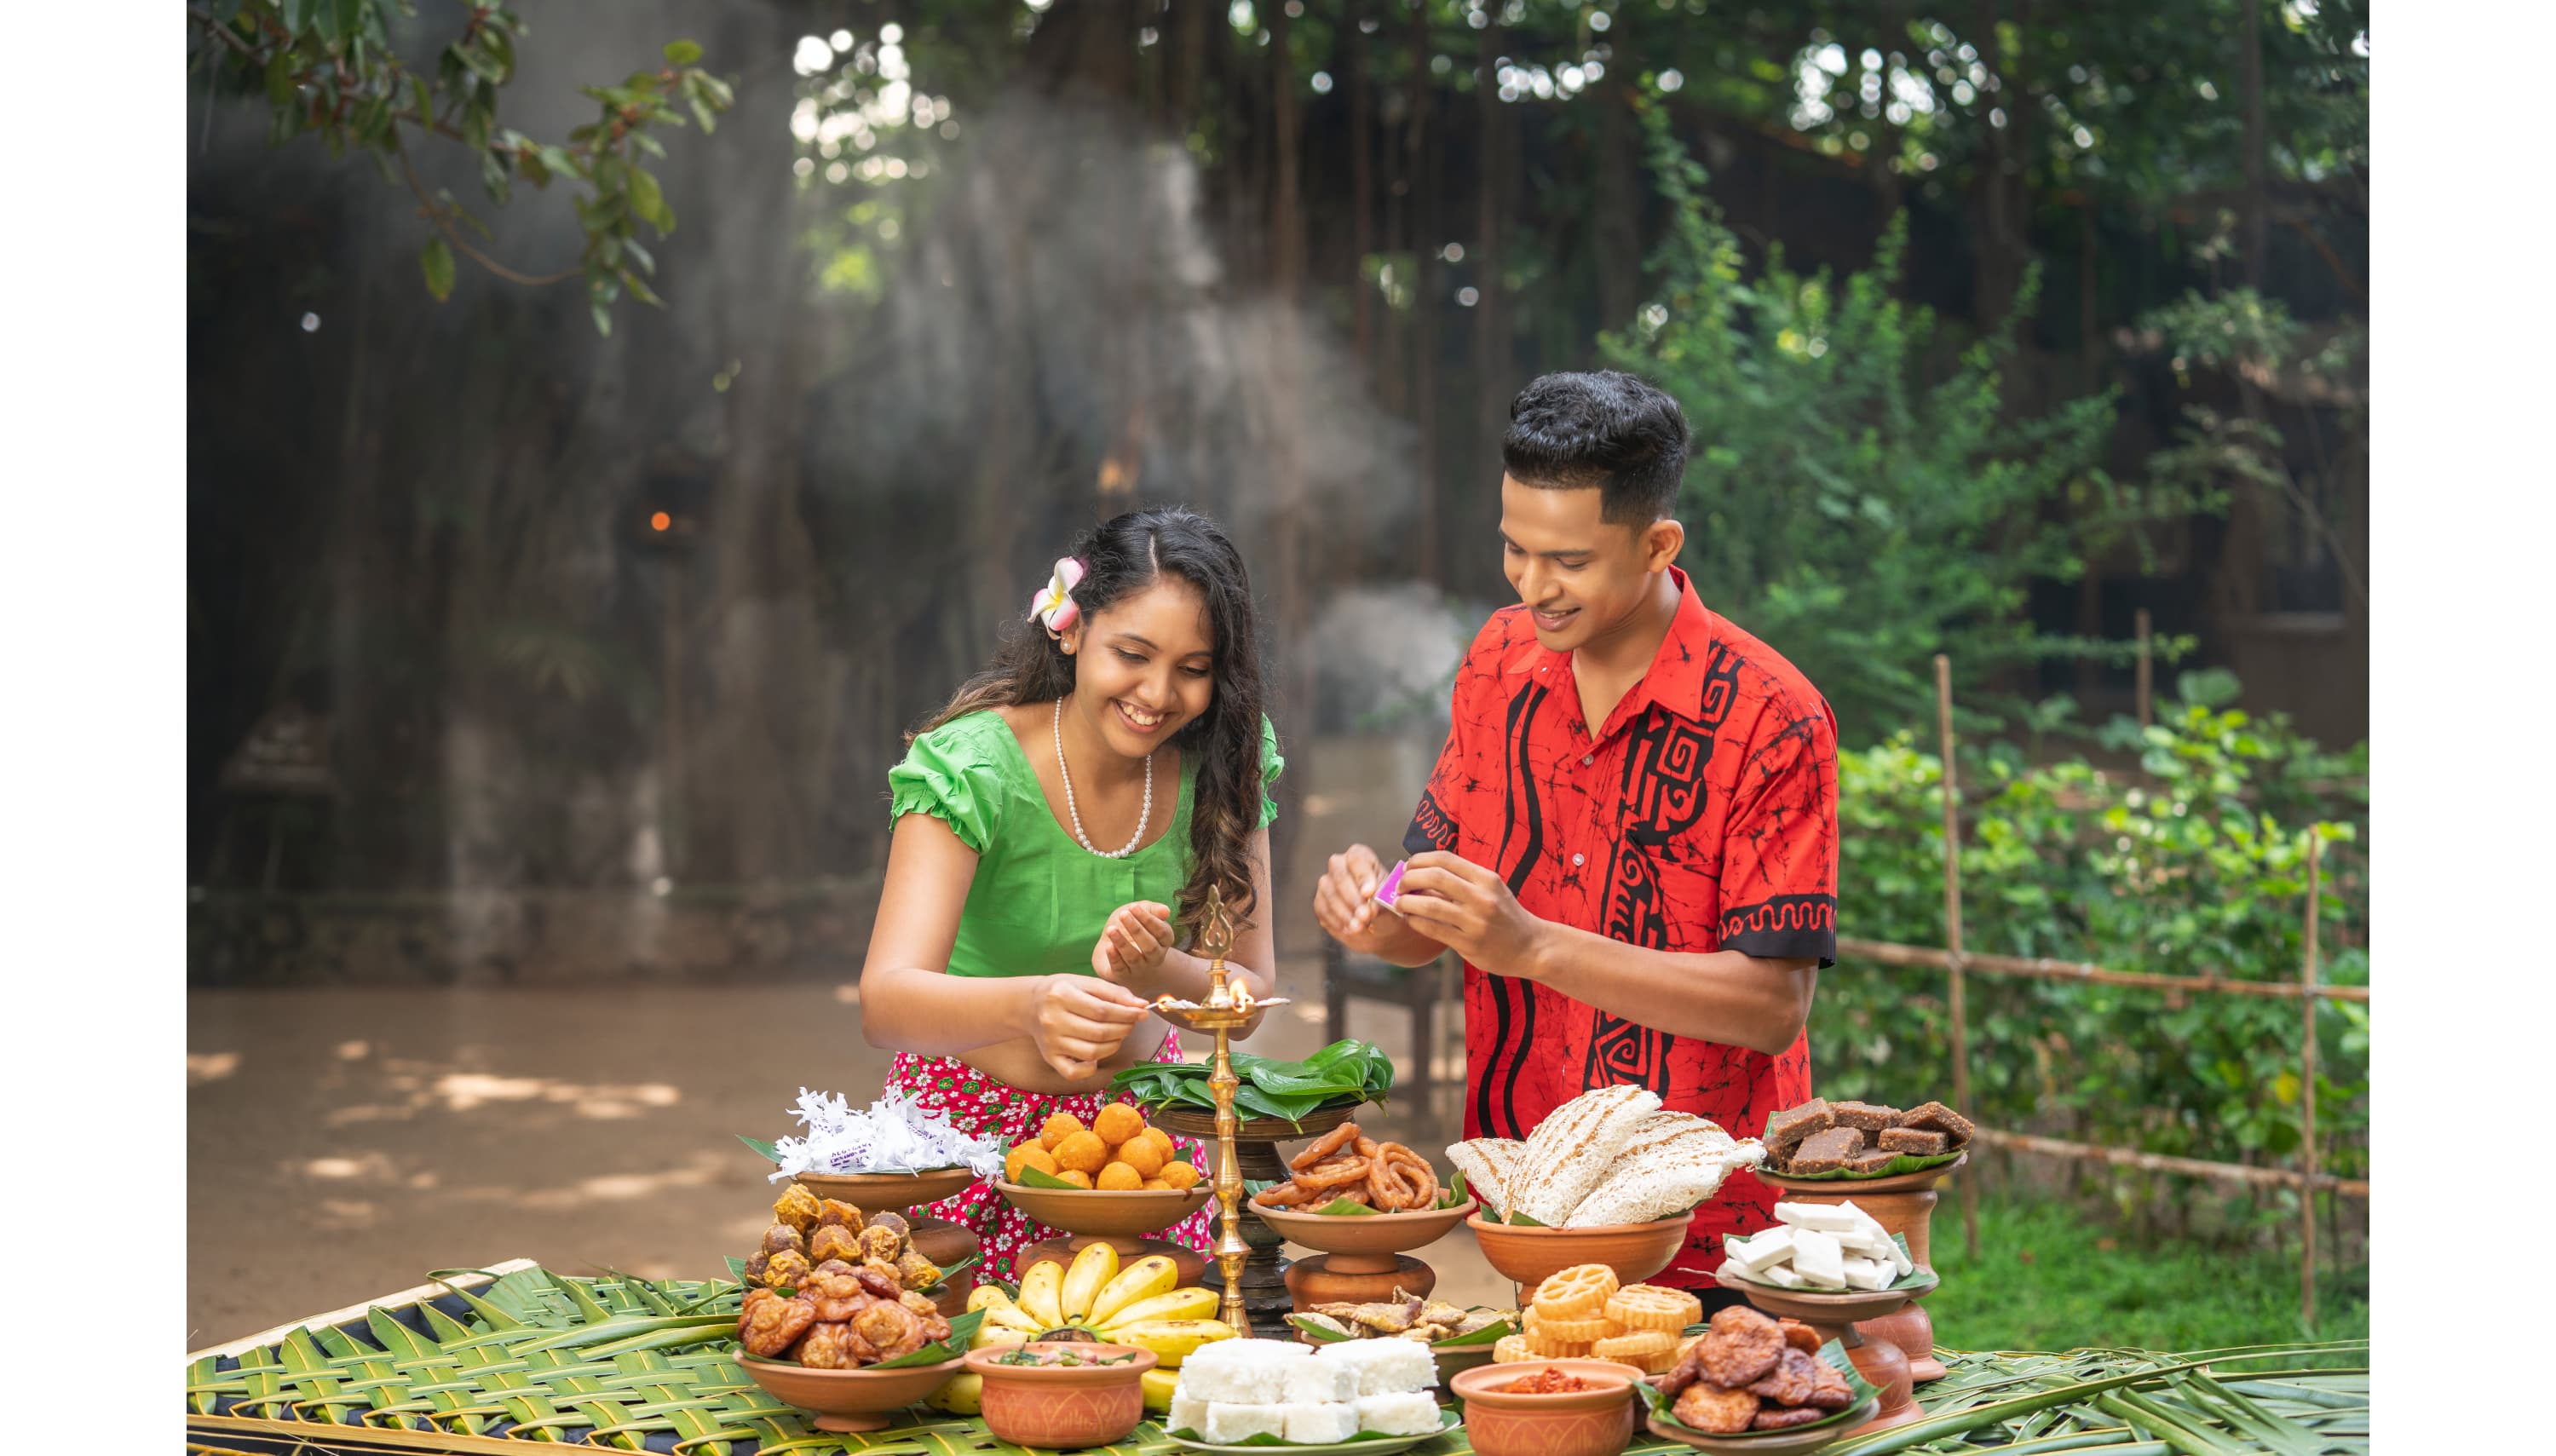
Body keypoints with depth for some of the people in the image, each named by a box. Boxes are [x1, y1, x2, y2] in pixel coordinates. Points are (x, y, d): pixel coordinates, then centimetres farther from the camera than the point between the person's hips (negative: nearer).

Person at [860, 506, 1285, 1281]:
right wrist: (1032, 1005, -51)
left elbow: (1252, 992, -7)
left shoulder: (1223, 762, -8)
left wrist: (1157, 973, -29)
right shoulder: (970, 766, -21)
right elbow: (884, 1003, -31)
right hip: (974, 1117, -3)